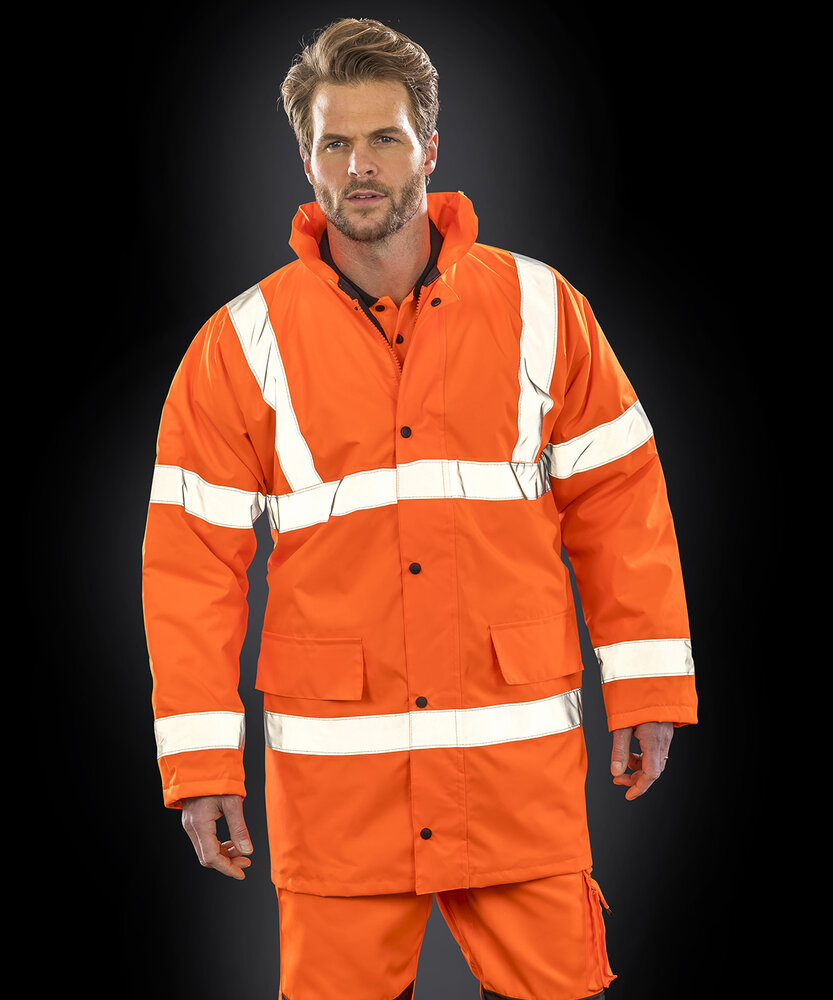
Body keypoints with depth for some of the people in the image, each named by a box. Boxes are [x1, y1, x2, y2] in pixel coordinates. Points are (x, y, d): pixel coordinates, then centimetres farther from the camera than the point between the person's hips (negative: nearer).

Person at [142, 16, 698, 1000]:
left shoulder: (538, 309, 3)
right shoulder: (244, 344, 0)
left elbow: (617, 498, 7)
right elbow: (192, 558, 1)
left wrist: (646, 689, 3)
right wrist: (201, 762, -3)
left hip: (518, 756, 1)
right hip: (333, 762, 0)